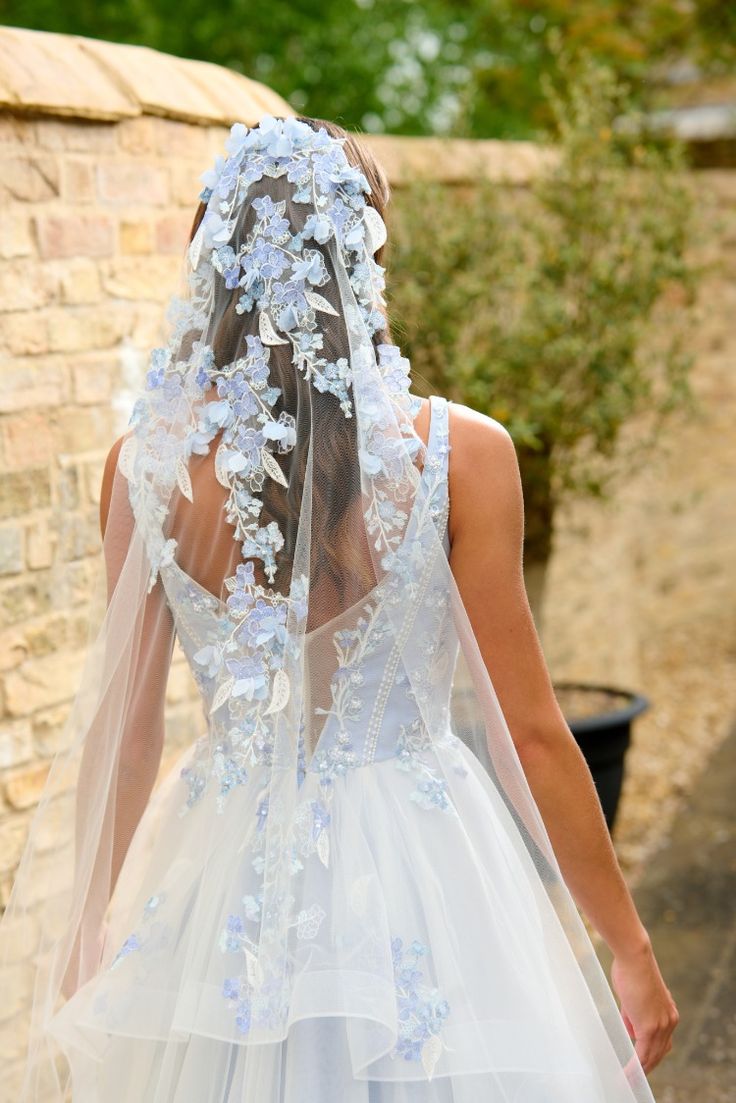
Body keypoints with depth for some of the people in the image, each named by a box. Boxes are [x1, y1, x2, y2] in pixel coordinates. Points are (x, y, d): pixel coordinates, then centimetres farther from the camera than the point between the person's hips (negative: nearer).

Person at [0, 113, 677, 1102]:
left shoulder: (148, 463, -9)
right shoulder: (460, 454, -16)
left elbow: (124, 728, -1)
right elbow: (529, 733, -11)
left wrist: (88, 936, 15)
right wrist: (630, 946, 2)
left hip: (223, 870, 3)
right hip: (419, 880, -2)